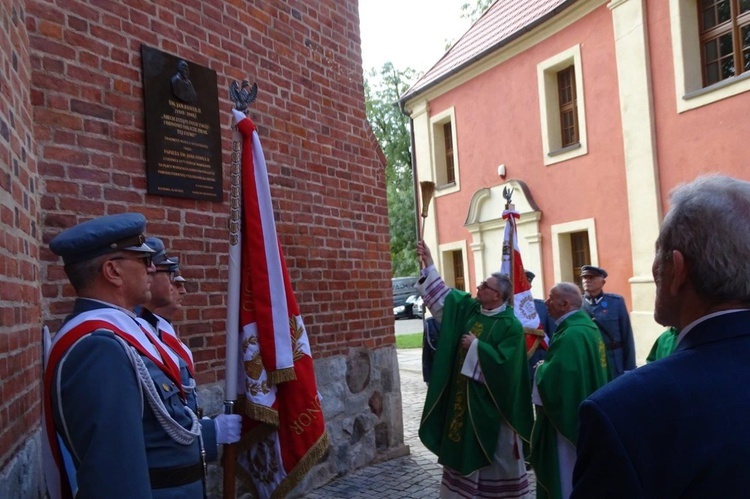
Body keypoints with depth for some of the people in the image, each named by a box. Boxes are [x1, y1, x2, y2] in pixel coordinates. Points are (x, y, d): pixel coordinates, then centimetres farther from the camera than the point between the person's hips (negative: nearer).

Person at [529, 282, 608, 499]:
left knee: (566, 474, 2)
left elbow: (556, 376, -31)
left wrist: (541, 368, -10)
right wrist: (547, 365, 8)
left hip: (568, 414, -10)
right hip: (585, 413, 10)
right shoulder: (588, 326, 8)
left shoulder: (571, 335, -24)